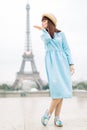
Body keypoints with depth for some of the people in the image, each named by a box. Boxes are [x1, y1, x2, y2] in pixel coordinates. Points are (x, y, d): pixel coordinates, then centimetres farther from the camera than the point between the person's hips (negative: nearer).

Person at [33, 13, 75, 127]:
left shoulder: (61, 34, 11)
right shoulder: (43, 35, 13)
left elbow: (66, 49, 7)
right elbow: (48, 40, -12)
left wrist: (71, 64, 0)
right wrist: (43, 29, -2)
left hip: (62, 62, 1)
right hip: (51, 63, -1)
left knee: (62, 90, -4)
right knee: (58, 89, -19)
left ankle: (57, 117, 3)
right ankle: (49, 113, -2)